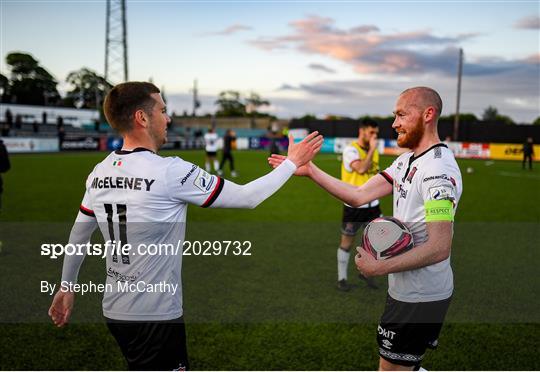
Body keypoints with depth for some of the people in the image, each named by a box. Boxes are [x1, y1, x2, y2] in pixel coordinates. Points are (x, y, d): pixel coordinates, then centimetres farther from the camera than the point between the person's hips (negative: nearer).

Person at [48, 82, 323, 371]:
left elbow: (78, 235, 12)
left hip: (115, 311, 7)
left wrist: (67, 286, 26)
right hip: (155, 316, -7)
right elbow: (247, 198, -13)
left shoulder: (99, 172, 0)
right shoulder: (171, 172, -20)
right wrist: (292, 162, 0)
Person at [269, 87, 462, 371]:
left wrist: (379, 267, -24)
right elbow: (359, 196, 1)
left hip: (419, 297, -9)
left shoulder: (438, 170, -23)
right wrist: (310, 171, -4)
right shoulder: (406, 161, 7)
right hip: (405, 288, 9)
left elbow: (439, 248, -28)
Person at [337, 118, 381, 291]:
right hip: (353, 205, -6)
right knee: (347, 242, 5)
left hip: (372, 204, 6)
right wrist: (371, 149, -23)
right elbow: (361, 169, -30)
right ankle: (342, 279, 21)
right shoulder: (350, 150, -14)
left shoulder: (374, 150, 9)